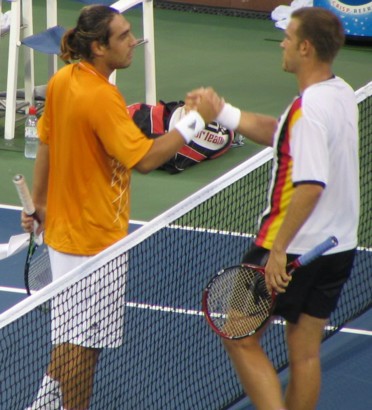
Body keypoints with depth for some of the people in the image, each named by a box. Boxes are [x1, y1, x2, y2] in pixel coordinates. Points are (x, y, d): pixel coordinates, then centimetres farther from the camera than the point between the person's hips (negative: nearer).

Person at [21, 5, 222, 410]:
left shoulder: (61, 81, 1)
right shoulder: (101, 98, -26)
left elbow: (45, 145, 12)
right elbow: (144, 159, -29)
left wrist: (38, 203, 22)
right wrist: (196, 119, -25)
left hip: (63, 228, 9)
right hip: (95, 240, -9)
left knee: (70, 337, 23)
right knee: (84, 346, 4)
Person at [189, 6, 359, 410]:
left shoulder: (309, 109, -24)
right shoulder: (341, 95, 5)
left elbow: (310, 187, -31)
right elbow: (278, 134, 18)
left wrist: (279, 250, -28)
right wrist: (221, 112, 13)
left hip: (292, 248, -9)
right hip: (339, 248, 9)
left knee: (241, 339, 5)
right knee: (305, 353, 15)